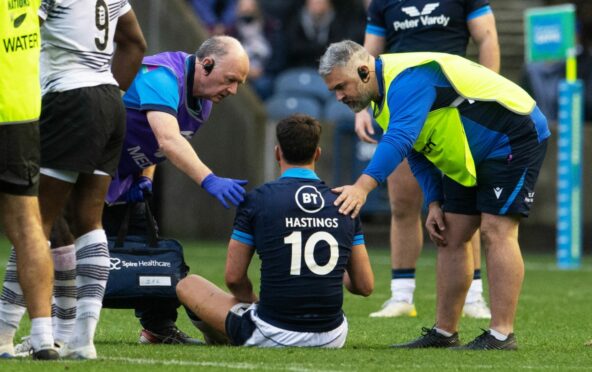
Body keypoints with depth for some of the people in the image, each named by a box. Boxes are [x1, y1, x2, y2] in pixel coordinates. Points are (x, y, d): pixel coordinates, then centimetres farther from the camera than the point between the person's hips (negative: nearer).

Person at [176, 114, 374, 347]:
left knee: (188, 285, 20)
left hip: (273, 336, -5)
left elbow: (233, 277, -1)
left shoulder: (257, 200, -6)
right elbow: (365, 286, 6)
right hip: (331, 337, 5)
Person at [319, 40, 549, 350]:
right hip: (472, 155, 10)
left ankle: (501, 335, -17)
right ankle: (444, 333, 9)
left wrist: (362, 186, -53)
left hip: (515, 137, -10)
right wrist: (434, 204, 2)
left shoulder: (407, 79, -28)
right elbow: (418, 154, 14)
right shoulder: (385, 95, 5)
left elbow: (400, 139, -43)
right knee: (450, 237, 6)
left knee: (495, 231, -17)